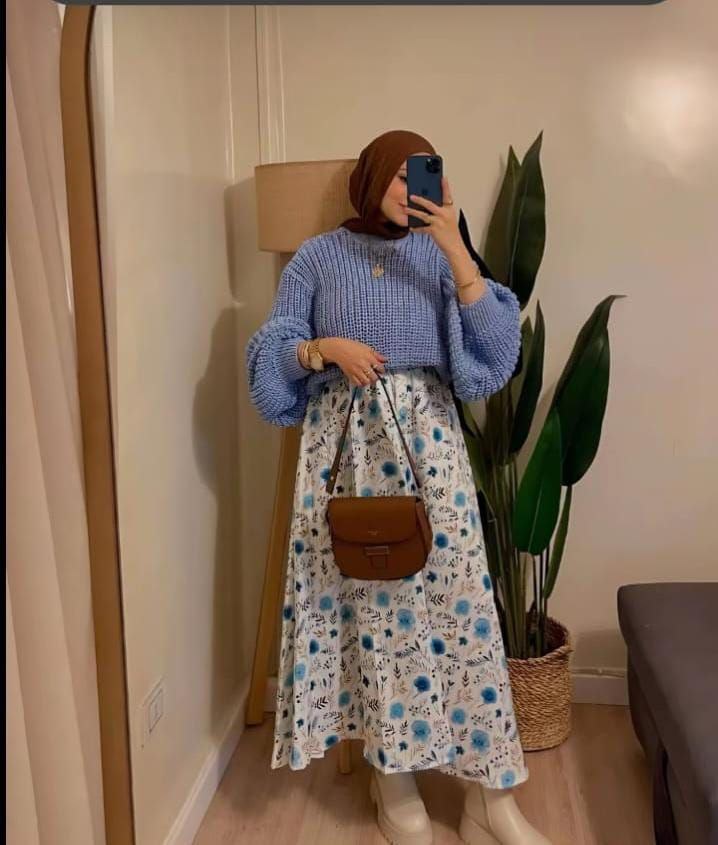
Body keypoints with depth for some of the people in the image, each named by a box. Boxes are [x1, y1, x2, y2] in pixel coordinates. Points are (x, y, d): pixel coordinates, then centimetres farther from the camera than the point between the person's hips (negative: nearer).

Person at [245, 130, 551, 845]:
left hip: (426, 439, 1)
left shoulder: (438, 255, 10)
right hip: (343, 442, 0)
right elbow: (272, 351, 4)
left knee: (452, 595, -2)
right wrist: (323, 348, -15)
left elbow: (493, 342, -4)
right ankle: (390, 772, 21)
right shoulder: (318, 256, 7)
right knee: (363, 596, 3)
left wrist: (455, 247, -12)